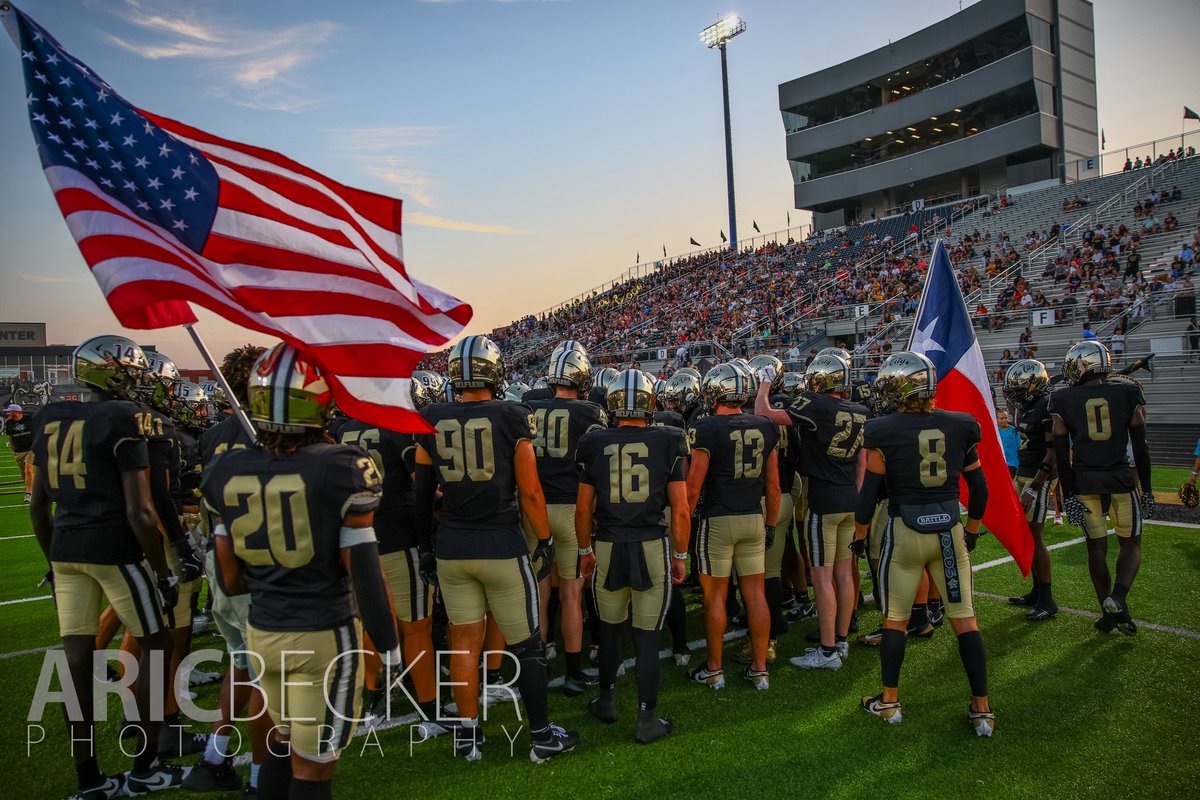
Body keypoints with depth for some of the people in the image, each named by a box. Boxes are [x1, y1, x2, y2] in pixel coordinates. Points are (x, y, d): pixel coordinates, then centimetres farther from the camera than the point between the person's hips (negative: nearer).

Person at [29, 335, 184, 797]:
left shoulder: (50, 420, 9)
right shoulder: (122, 419, -12)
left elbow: (38, 507, 14)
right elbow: (139, 511, -15)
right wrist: (163, 573, -7)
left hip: (66, 550, 7)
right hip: (115, 549, -7)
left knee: (78, 659, 10)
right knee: (154, 646, 10)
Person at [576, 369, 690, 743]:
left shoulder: (595, 444, -1)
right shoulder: (668, 442, -4)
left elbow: (584, 508, 4)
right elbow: (680, 509, -4)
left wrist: (585, 550, 18)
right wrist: (680, 555, 8)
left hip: (608, 548, 2)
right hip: (653, 548, -1)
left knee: (610, 630, 20)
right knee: (647, 637, 8)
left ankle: (607, 701, 36)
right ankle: (647, 719, 16)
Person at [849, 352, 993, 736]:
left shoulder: (884, 432, -12)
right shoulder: (959, 426, -1)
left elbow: (869, 491, -8)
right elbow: (979, 488, 7)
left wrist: (860, 534, 6)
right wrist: (971, 531, 20)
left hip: (904, 531, -2)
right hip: (950, 530, 3)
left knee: (895, 618, 11)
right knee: (964, 619, 10)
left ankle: (889, 701, 22)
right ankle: (981, 708, 14)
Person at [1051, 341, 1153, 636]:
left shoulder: (1062, 399, -1)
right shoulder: (1128, 392, 1)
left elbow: (1061, 453, -2)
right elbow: (1140, 445, 2)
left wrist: (1068, 495, 2)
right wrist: (1146, 488, 9)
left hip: (1083, 481, 0)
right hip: (1120, 479, 0)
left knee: (1097, 547, 11)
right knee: (1131, 543, 14)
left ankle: (1108, 613, 17)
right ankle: (1118, 597, -9)